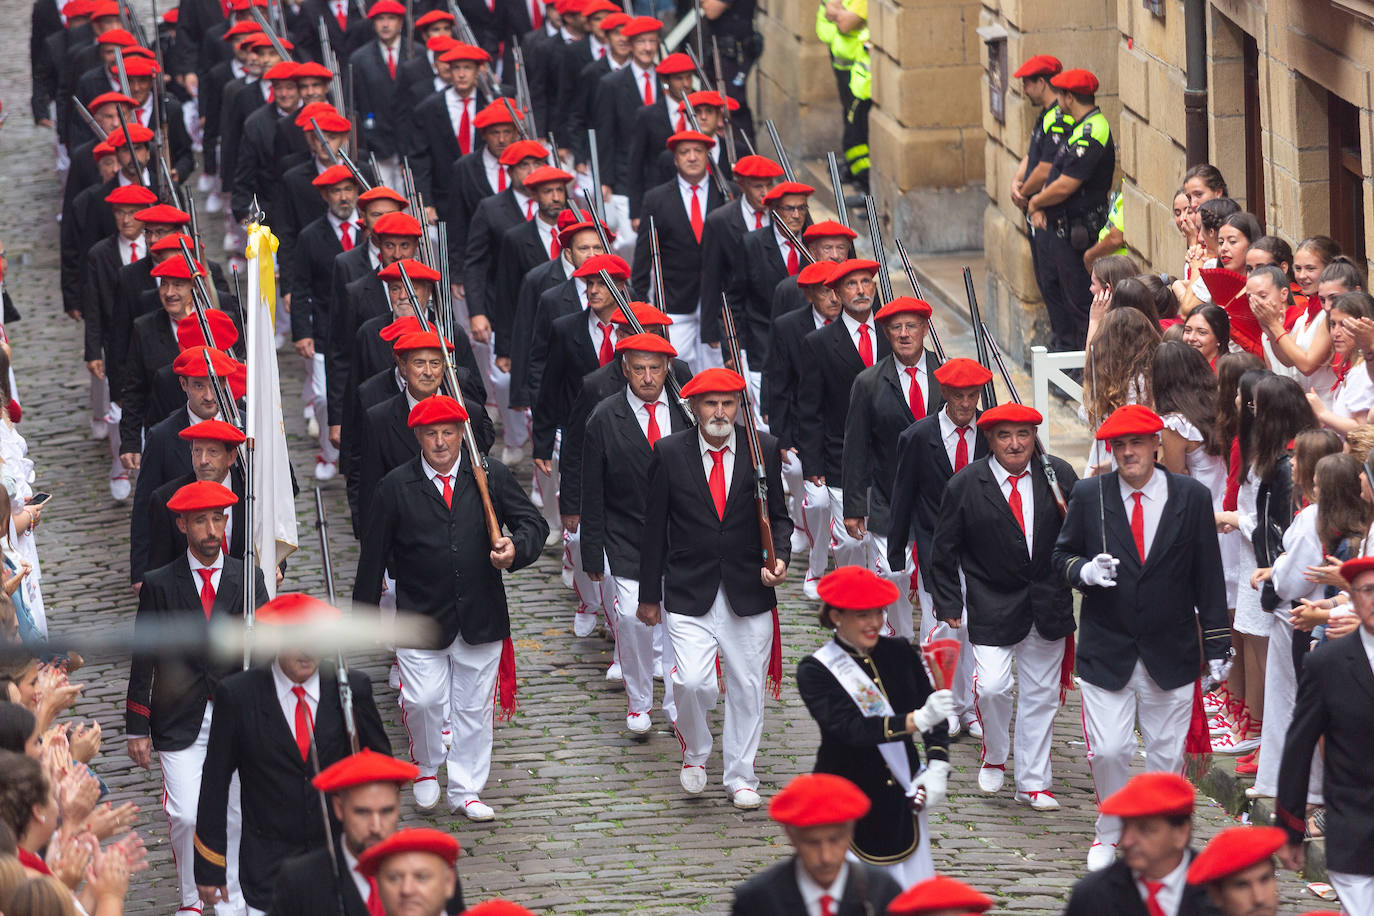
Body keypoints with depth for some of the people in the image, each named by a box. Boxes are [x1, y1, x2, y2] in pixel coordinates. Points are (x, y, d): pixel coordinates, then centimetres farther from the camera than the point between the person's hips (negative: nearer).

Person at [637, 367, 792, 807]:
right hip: (689, 592, -1)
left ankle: (741, 777, 24)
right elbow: (654, 527, 3)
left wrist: (779, 556, -13)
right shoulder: (669, 453, -2)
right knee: (692, 682, -13)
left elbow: (778, 515, 8)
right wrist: (649, 595, 4)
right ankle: (695, 752, 17)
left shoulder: (763, 449, 0)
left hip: (748, 590, 1)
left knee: (747, 688, 8)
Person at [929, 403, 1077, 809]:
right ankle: (994, 755, 16)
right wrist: (949, 606, -2)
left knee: (1041, 694, 9)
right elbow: (945, 552, 0)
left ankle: (1032, 783, 22)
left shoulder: (1059, 475, -1)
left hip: (1048, 605, 2)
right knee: (992, 686, -14)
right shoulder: (965, 486, -6)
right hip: (993, 605, -2)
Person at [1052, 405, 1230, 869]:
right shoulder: (1088, 496, 0)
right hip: (1107, 651, 0)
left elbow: (1208, 577, 3)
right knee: (1108, 750, -4)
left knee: (1167, 753, 6)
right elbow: (1063, 555, 8)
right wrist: (1084, 570, -17)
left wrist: (1216, 644, 2)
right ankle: (1110, 832, 19)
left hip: (1170, 652, 0)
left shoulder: (1193, 498, -1)